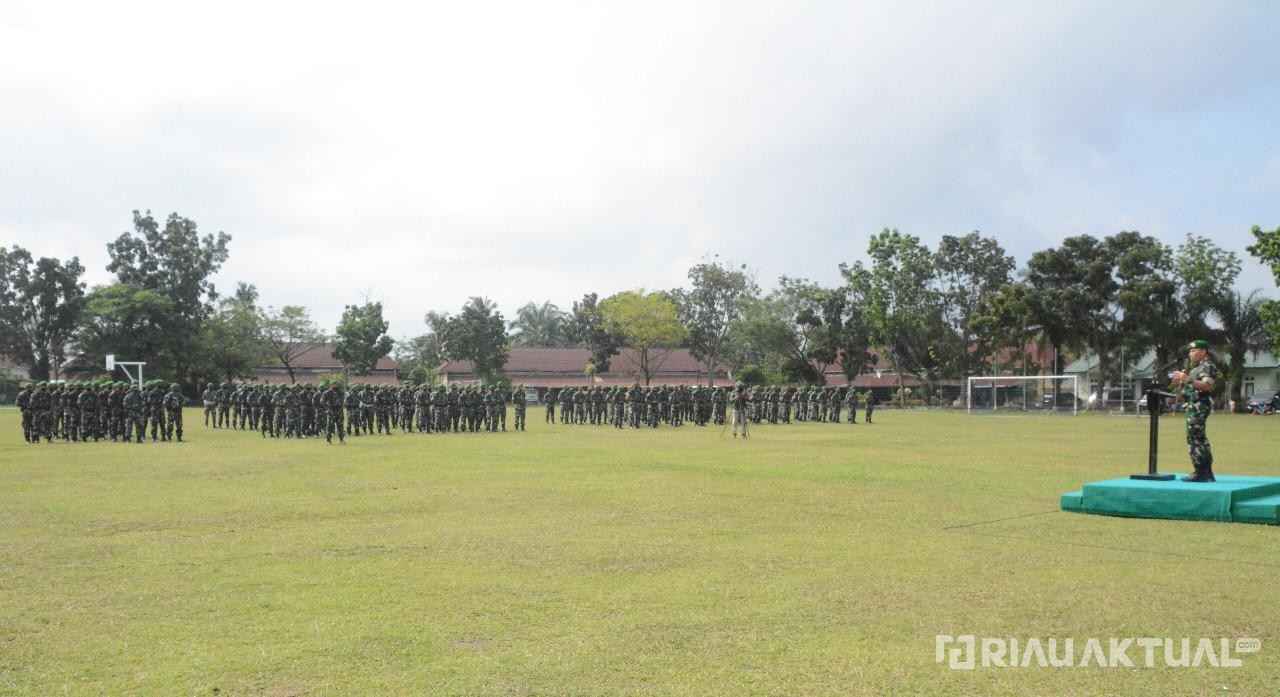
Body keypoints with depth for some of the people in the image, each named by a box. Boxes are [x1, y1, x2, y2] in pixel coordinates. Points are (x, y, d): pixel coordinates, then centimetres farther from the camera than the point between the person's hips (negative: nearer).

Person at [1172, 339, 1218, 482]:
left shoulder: (1208, 366, -8)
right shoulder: (1196, 367, 22)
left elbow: (1207, 386, -22)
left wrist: (1188, 379, -28)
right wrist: (1181, 380, 9)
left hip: (1199, 407, -11)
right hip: (1192, 407, 11)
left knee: (1195, 438, -13)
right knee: (1200, 439, 13)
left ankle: (1200, 472, -13)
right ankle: (1206, 473, 17)